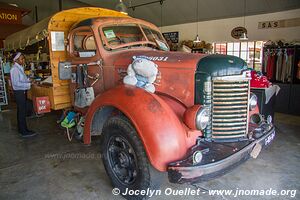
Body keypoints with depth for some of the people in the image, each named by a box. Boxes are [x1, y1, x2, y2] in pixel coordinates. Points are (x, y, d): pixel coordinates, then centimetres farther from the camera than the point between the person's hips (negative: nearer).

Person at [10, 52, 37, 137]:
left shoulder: (20, 67, 11)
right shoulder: (15, 69, -17)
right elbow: (16, 83, -22)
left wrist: (29, 80, 2)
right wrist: (29, 84, -23)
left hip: (22, 91, 10)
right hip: (19, 92, -10)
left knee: (20, 110, 16)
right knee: (22, 111, -5)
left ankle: (21, 129, 27)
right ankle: (24, 132, 2)